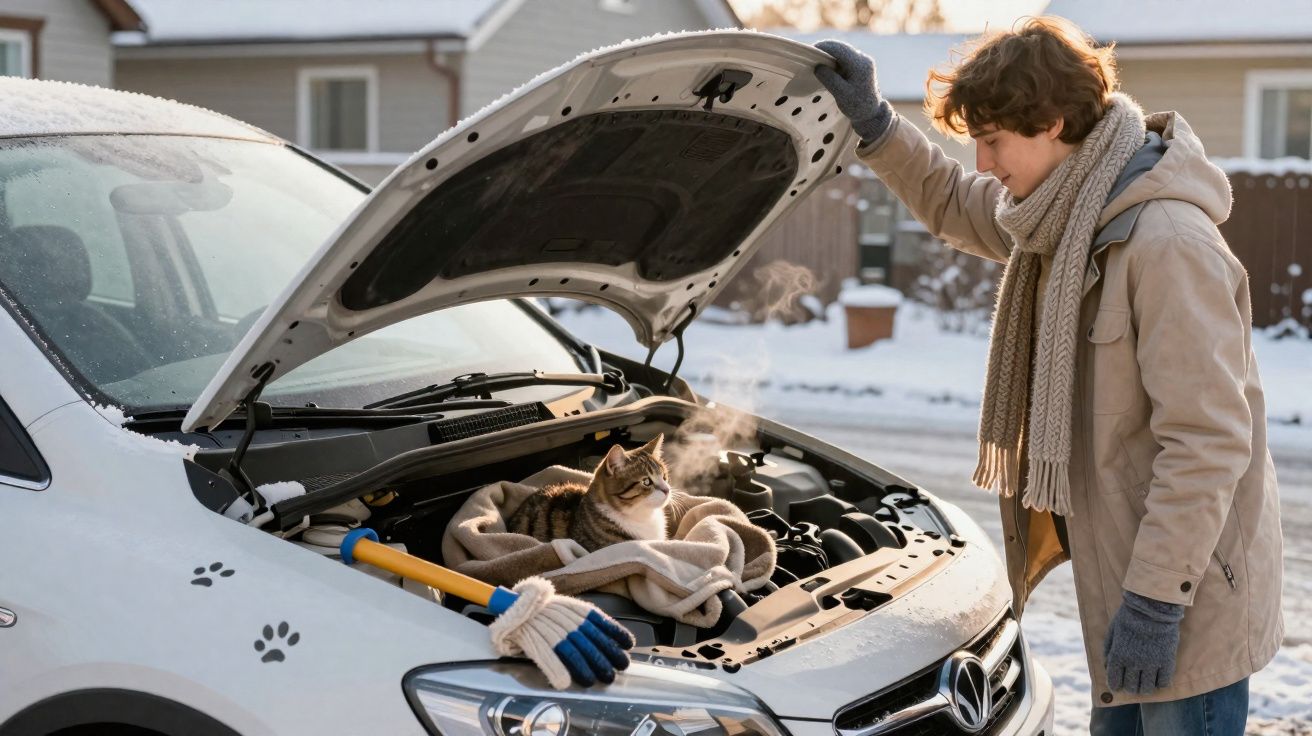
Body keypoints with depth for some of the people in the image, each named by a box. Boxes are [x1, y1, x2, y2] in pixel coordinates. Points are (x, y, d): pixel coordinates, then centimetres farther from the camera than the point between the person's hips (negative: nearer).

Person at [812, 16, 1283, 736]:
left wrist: (1156, 597, -25)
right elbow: (950, 204, 24)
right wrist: (871, 122, 10)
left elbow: (1209, 442, -26)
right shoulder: (1063, 216, 5)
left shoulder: (1170, 243, -24)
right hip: (1125, 570, 9)